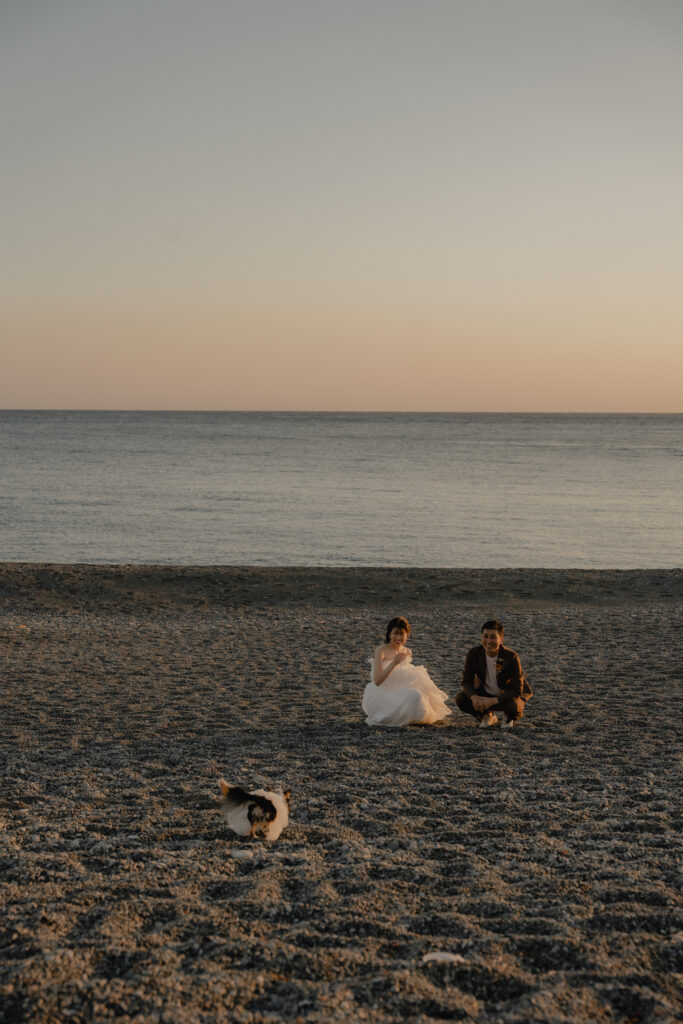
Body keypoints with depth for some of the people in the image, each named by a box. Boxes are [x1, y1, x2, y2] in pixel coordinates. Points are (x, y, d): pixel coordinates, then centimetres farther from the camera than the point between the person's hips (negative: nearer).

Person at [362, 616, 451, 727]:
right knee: (414, 696, -30)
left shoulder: (407, 652, 9)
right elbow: (377, 681, -19)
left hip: (399, 693, 6)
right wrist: (393, 663, -30)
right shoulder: (381, 651, -10)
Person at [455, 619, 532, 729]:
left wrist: (493, 701, -37)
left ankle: (508, 717, 3)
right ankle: (487, 716, 7)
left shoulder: (512, 657, -27)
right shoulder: (473, 654, -17)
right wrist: (474, 697, -33)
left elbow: (517, 691, -25)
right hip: (485, 693, 3)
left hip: (507, 696, -3)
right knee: (460, 699, -22)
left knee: (513, 707, -37)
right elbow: (467, 681, -10)